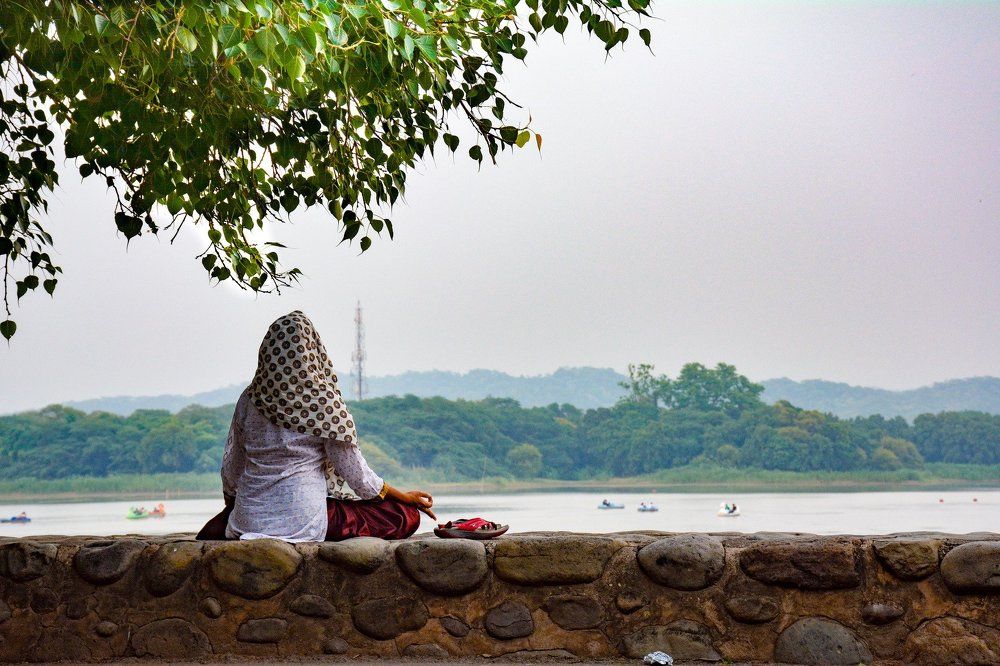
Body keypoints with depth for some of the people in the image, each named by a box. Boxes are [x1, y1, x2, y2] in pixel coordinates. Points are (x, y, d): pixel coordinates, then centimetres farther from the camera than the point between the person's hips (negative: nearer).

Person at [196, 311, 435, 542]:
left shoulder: (249, 400, 3)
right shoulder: (324, 401, -9)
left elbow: (231, 467, 12)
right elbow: (353, 469, -4)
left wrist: (231, 504, 33)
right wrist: (404, 496, 10)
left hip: (247, 521, 5)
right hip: (303, 520, -5)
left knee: (213, 526, 40)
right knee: (407, 515, 1)